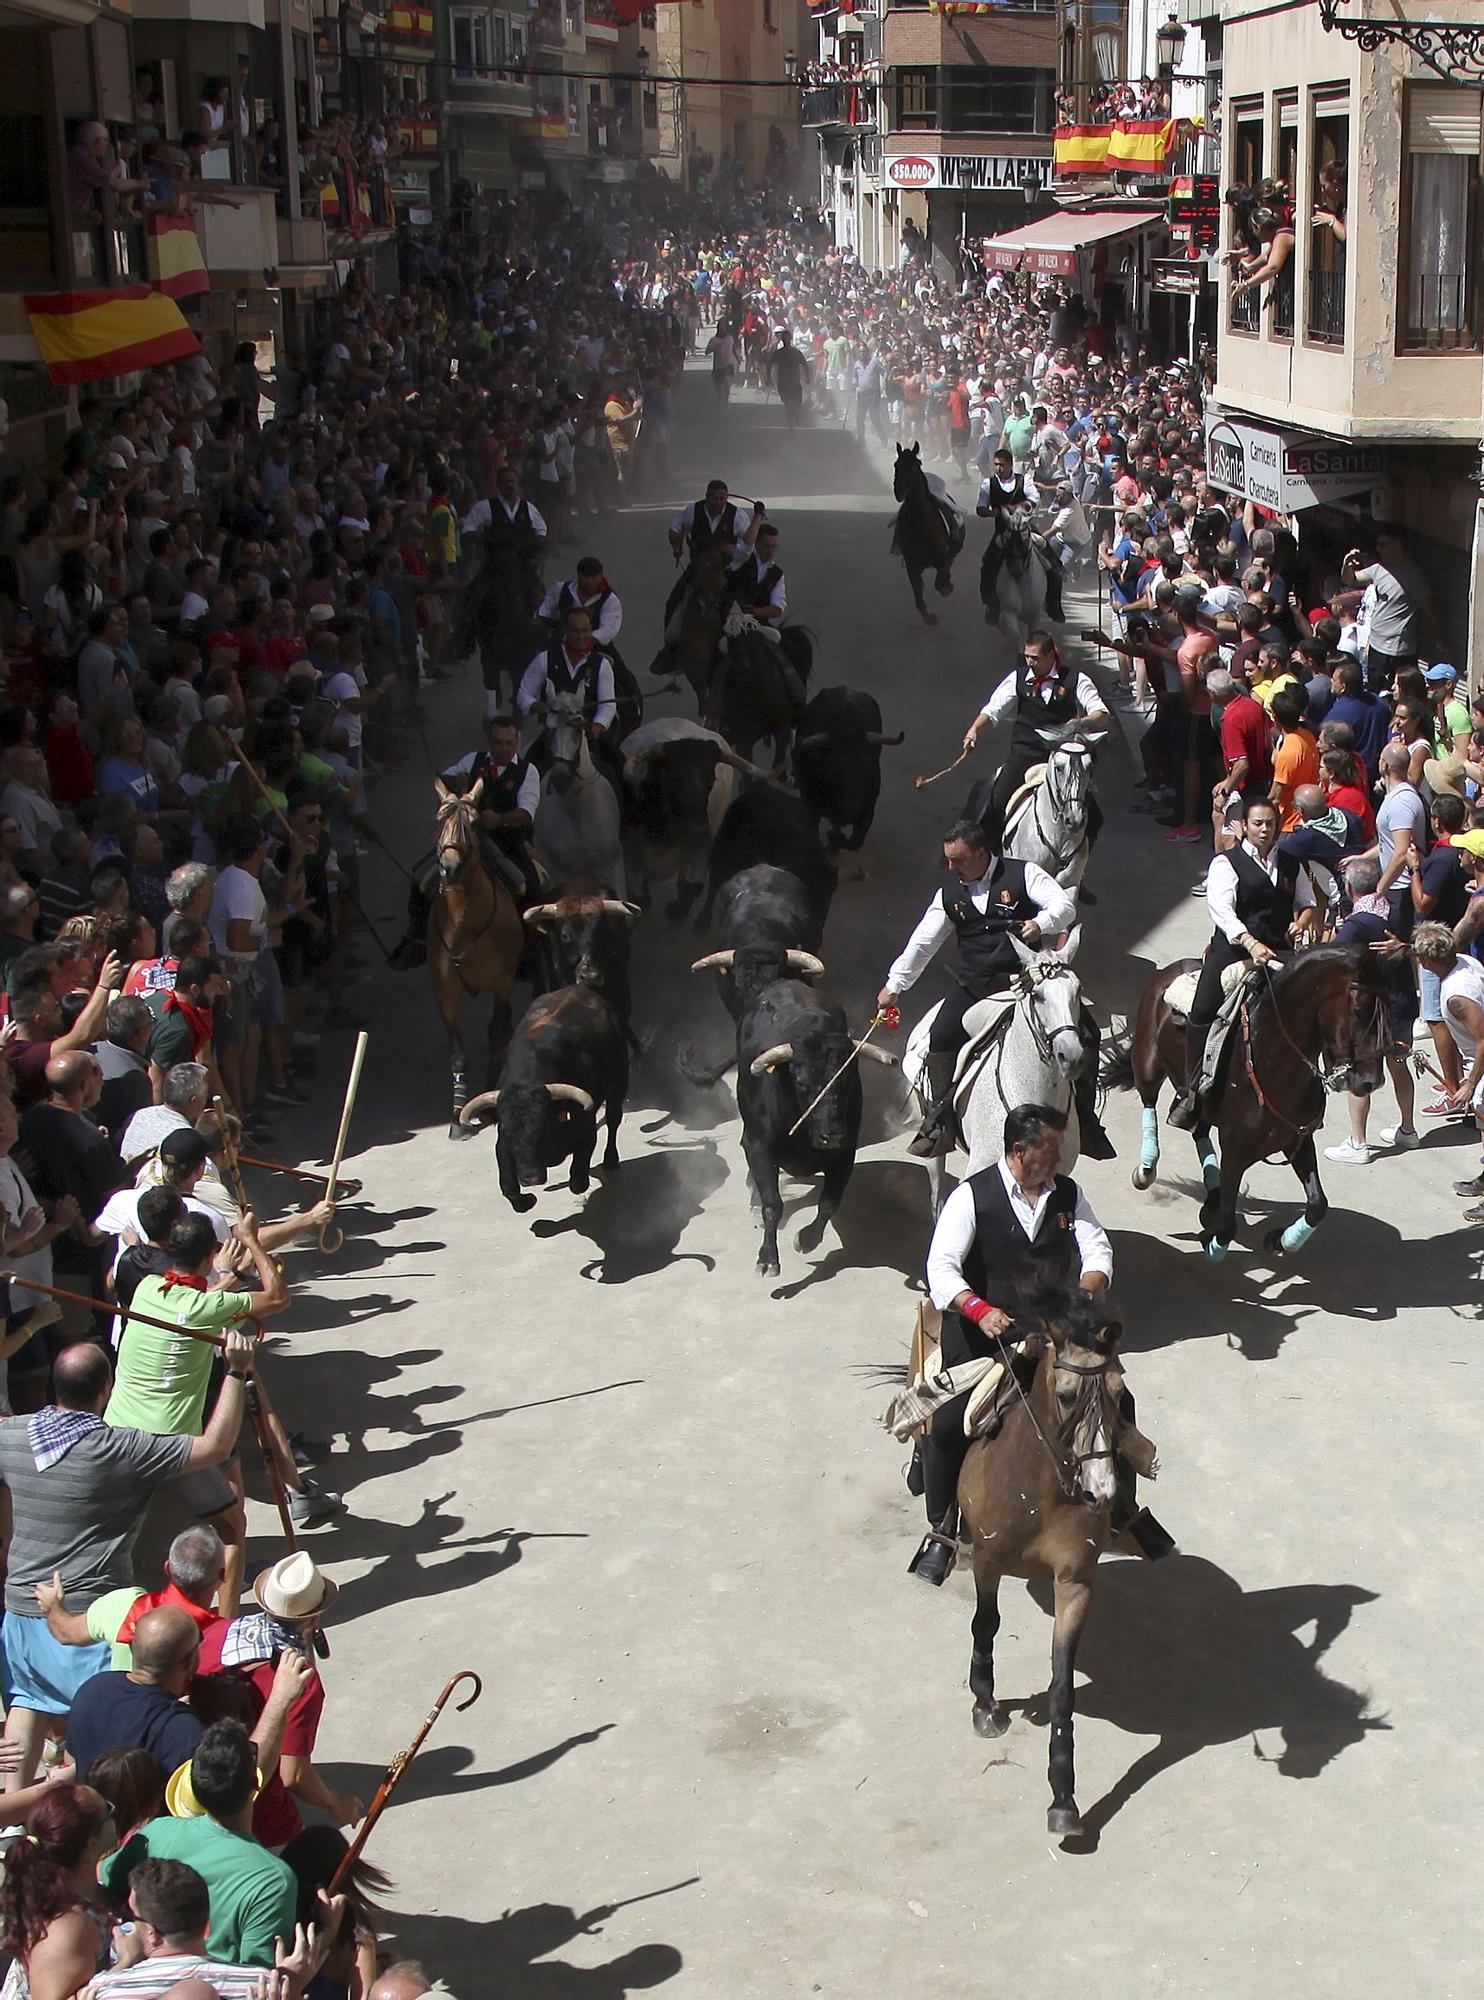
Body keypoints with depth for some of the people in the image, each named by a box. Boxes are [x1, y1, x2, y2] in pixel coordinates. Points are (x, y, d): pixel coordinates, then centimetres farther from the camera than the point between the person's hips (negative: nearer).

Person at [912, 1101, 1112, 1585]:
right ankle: (941, 1532, 4)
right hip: (980, 1330, -4)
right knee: (947, 1423, -16)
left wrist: (1084, 1295, -22)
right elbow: (941, 1267, -16)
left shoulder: (1068, 1193, 5)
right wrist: (982, 1312, -34)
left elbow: (1097, 1250, 1)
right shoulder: (973, 1196, -9)